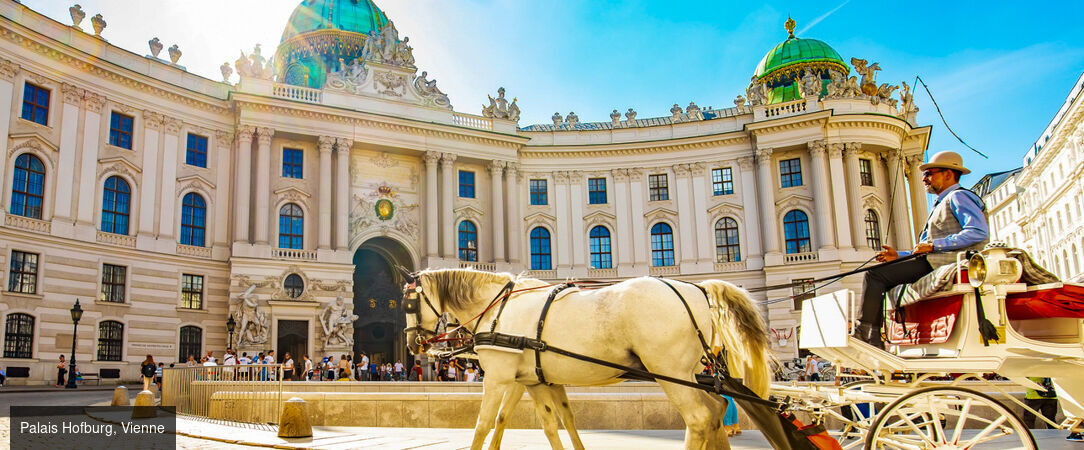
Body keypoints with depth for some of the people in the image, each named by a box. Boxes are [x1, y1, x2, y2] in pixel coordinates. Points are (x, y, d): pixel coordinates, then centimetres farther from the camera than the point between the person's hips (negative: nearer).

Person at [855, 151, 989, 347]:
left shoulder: (959, 196, -2)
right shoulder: (942, 204, 29)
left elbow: (979, 232, -20)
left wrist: (933, 246, -19)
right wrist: (899, 256, 14)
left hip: (942, 264, -11)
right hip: (934, 263, 11)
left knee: (875, 275, -17)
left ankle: (865, 333, -18)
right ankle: (873, 338, 3)